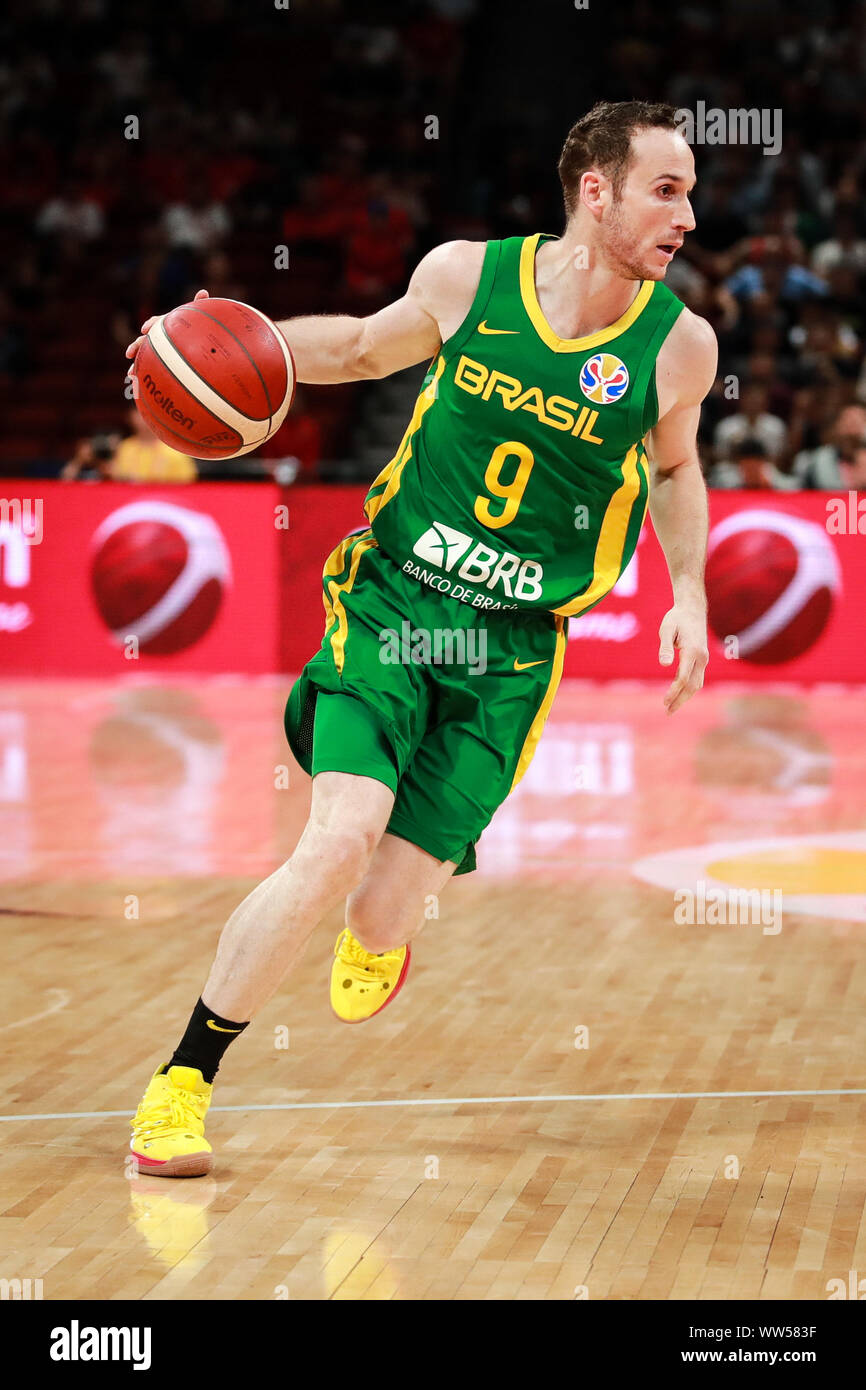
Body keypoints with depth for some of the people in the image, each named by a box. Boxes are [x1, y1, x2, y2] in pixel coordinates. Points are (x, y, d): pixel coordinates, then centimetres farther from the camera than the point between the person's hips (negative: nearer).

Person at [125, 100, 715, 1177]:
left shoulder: (679, 344, -4)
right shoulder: (466, 276, -6)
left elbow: (674, 469, 17)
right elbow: (366, 347, 16)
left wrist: (689, 596, 5)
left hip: (514, 645, 1)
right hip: (392, 598, -1)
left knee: (385, 917, -6)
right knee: (342, 840, -23)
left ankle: (372, 938, 37)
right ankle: (182, 1082, -5)